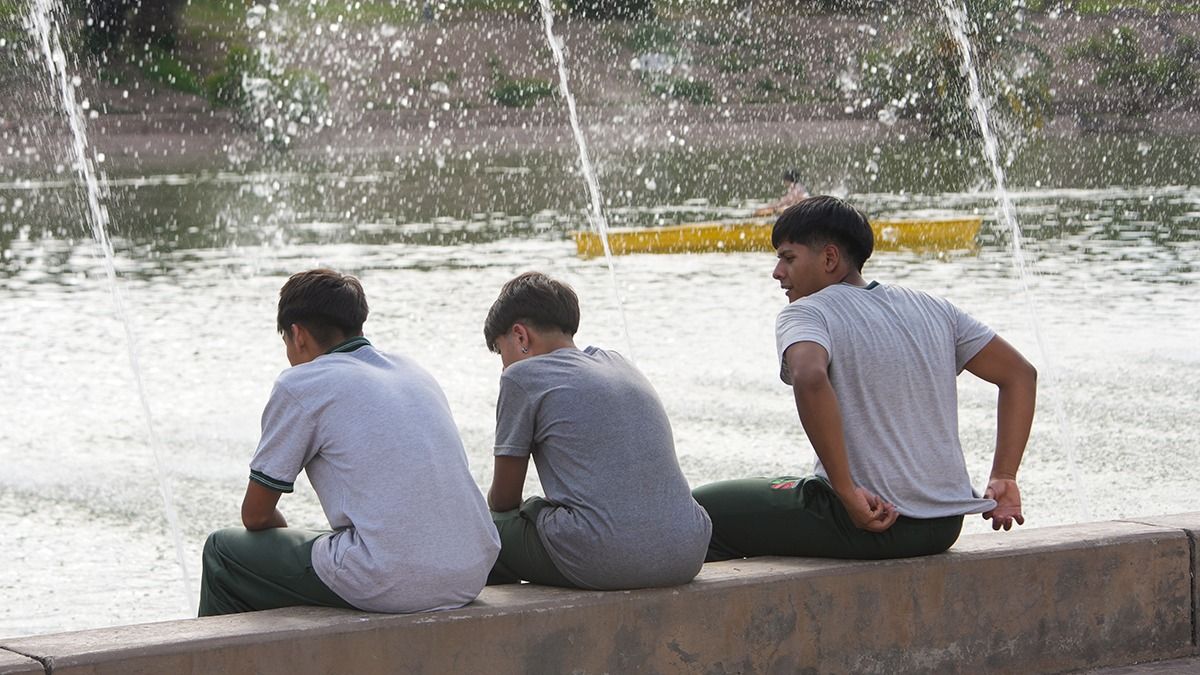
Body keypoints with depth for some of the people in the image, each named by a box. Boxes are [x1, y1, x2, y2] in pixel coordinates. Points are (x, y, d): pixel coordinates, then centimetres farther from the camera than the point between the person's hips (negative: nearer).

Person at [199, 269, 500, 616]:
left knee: (223, 551, 15)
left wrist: (293, 539, 27)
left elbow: (256, 515, 5)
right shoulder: (413, 371, 19)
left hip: (390, 587, -7)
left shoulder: (301, 385, -1)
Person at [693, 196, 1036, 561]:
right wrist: (1003, 479, 13)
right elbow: (1020, 374, 14)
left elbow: (810, 380, -30)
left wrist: (847, 491, -24)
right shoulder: (932, 309, 13)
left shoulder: (805, 314, -7)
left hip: (867, 522, -8)